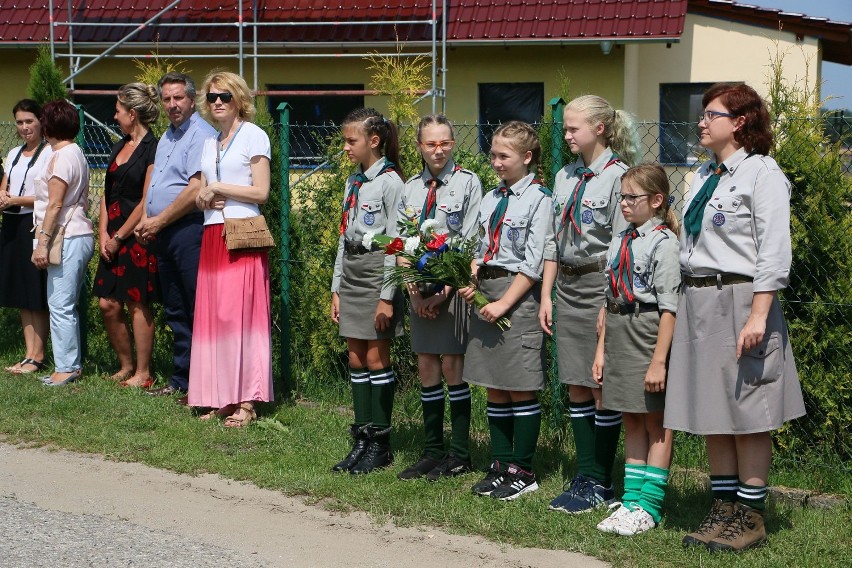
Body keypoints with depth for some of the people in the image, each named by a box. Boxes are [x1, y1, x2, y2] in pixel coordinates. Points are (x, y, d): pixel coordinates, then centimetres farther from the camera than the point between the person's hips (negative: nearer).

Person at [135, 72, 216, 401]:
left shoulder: (200, 135, -11)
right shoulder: (166, 138, 20)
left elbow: (196, 189, -19)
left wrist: (159, 221, -12)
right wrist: (145, 220, 8)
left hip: (188, 229, -10)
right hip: (162, 235, 10)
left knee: (197, 310, -7)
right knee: (174, 311, 13)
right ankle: (180, 381, 19)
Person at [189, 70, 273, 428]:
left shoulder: (253, 136, -1)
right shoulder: (209, 144, 20)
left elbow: (261, 192, -8)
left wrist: (216, 188, -5)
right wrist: (206, 197, -3)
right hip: (212, 236, 7)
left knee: (241, 314, -10)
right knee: (213, 316, 2)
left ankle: (246, 403, -9)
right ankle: (223, 398, 5)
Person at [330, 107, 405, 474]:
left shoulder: (390, 182, -10)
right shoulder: (353, 183, 14)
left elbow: (395, 242, -13)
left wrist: (387, 296, -16)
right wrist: (337, 289, 14)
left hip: (377, 272, -8)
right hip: (351, 274, 8)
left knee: (376, 358, -3)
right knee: (356, 359, 8)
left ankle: (380, 443, 4)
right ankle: (362, 438, 13)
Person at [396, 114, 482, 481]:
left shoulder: (468, 183, -4)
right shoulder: (410, 188, 11)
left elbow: (470, 242, -9)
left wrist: (445, 291, -13)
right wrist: (413, 289, -4)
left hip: (454, 285, -5)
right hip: (420, 287, 5)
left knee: (451, 366, -3)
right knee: (426, 368, 8)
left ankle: (460, 455, 5)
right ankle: (432, 452, 16)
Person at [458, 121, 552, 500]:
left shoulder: (538, 199, -8)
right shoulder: (490, 199, 15)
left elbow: (533, 263, -13)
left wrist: (504, 303, -16)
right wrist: (471, 282, 1)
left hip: (518, 297, -8)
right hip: (486, 293, 8)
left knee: (521, 390, -2)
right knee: (494, 388, 11)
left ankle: (523, 471, 6)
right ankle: (501, 465, 20)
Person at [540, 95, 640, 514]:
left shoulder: (618, 177, -10)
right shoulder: (565, 177, 13)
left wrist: (610, 305, -16)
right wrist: (547, 295, 11)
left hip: (601, 286, -7)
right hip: (568, 287, 7)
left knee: (601, 387, -1)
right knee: (576, 387, 10)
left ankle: (601, 483, 8)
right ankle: (584, 476, 18)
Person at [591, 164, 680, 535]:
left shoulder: (663, 242, -11)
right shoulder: (620, 242, 12)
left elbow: (668, 308, -15)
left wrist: (659, 361, -19)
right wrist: (601, 349, 14)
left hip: (648, 334, -8)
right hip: (618, 335, 8)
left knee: (655, 422, 2)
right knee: (631, 421, 12)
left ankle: (648, 506, 8)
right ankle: (631, 500, 17)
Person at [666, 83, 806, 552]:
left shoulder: (762, 173, -8)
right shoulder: (702, 176, 16)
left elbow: (774, 252, -14)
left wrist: (758, 315, -20)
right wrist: (689, 301, 13)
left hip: (739, 300, -8)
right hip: (698, 303, 8)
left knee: (747, 414, -2)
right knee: (711, 414, 9)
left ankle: (750, 518, 6)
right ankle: (723, 510, 18)